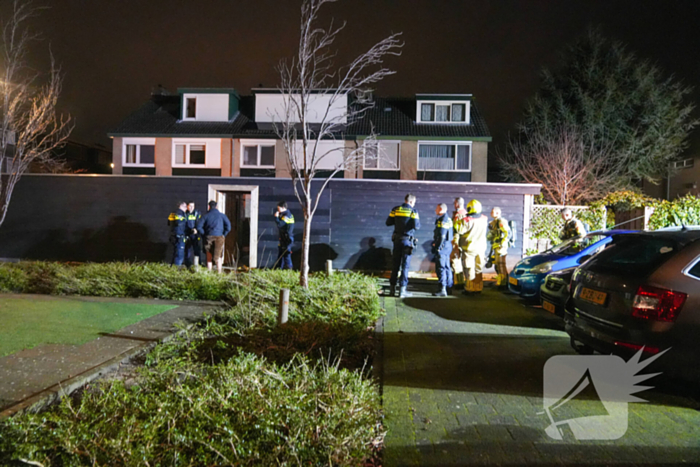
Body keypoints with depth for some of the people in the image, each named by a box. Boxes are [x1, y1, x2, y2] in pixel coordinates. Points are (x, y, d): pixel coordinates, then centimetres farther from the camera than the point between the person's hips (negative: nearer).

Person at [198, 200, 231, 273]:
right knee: (218, 257, 10)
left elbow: (199, 227, -3)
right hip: (219, 237, 0)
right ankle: (219, 273, 7)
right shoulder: (222, 215, 4)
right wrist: (224, 235, 3)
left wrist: (205, 234, 3)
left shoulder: (206, 216, 5)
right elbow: (228, 226, -6)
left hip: (209, 237, 0)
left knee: (209, 258, 10)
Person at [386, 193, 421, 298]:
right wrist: (418, 222, 7)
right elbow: (416, 226, -14)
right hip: (407, 240, -4)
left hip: (397, 239, 4)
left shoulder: (396, 209, 4)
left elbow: (388, 222, 5)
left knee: (395, 264, 11)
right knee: (405, 265, 1)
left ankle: (392, 288, 14)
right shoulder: (413, 211, -7)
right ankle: (402, 289, -1)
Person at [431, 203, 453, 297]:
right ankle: (449, 288, 21)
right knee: (447, 267, 15)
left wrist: (437, 248, -17)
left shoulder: (442, 220, -16)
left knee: (440, 268, -7)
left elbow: (441, 236, -21)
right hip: (448, 247, 10)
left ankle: (442, 290, -7)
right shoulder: (448, 219, 15)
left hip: (442, 247, -10)